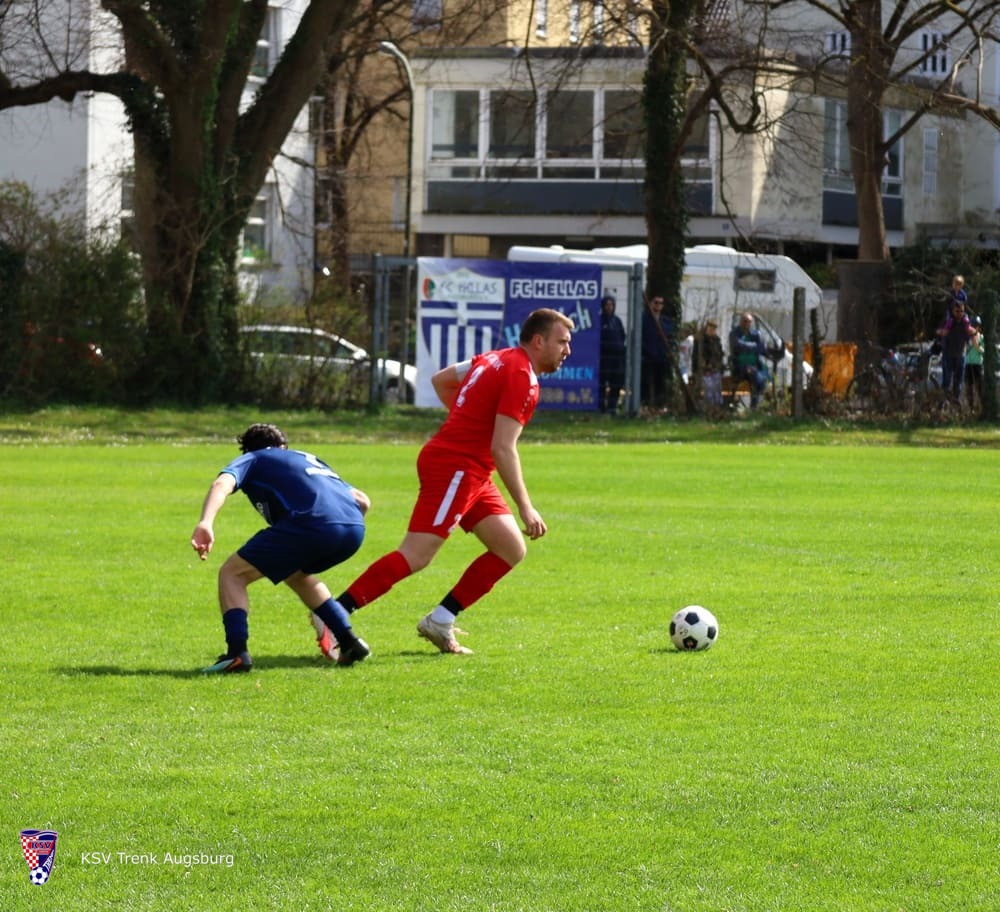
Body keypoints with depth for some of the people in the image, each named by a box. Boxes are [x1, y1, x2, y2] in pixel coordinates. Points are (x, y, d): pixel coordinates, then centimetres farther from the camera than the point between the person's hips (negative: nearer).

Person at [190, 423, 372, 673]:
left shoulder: (252, 460, 23)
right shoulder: (310, 459, 38)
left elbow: (222, 484, -1)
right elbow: (362, 500, 34)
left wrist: (205, 524, -17)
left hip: (310, 525, -6)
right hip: (354, 529, 6)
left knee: (232, 574, 9)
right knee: (296, 575, 36)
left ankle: (236, 653, -8)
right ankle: (349, 641, 28)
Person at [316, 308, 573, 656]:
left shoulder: (497, 359, 14)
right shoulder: (522, 377, -15)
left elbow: (440, 379, 26)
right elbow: (503, 449, -21)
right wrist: (526, 509, -19)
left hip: (471, 476, 10)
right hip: (454, 468, -10)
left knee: (512, 550, 9)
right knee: (415, 557, -16)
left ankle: (440, 622, 11)